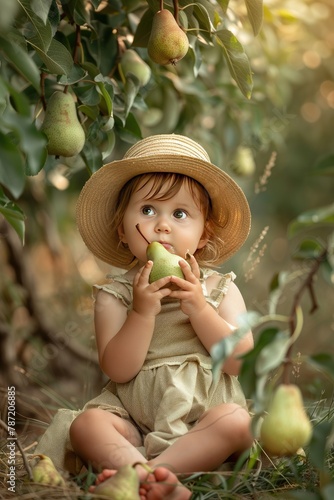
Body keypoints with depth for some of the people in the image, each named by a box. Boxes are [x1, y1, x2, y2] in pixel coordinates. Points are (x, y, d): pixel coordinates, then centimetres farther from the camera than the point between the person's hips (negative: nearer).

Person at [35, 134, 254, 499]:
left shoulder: (220, 288, 4)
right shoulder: (115, 294, 2)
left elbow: (240, 361, -6)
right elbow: (118, 370, -9)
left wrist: (198, 308, -16)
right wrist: (143, 312, -21)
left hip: (205, 413, 0)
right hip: (133, 415, 0)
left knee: (237, 421, -29)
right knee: (85, 423, -25)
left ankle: (147, 469, -37)